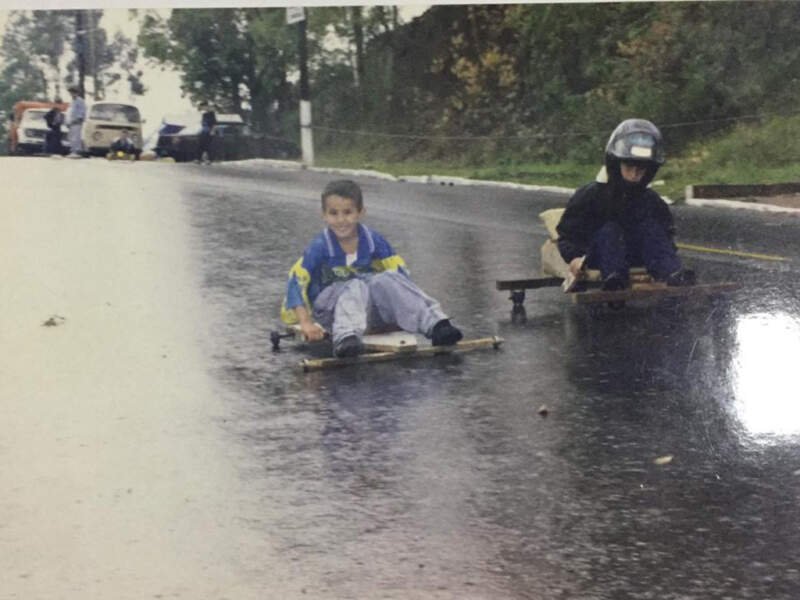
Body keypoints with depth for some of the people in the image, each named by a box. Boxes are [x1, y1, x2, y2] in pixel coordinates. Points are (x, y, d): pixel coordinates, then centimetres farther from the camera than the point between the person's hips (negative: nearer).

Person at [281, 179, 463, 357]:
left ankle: (435, 324, -36)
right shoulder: (320, 247, -11)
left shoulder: (374, 241, -3)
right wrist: (306, 323, -28)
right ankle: (346, 337, -56)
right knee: (355, 288, -32)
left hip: (370, 308, 3)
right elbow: (297, 282, -17)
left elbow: (400, 273, -2)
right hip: (330, 309, -3)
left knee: (386, 280, -24)